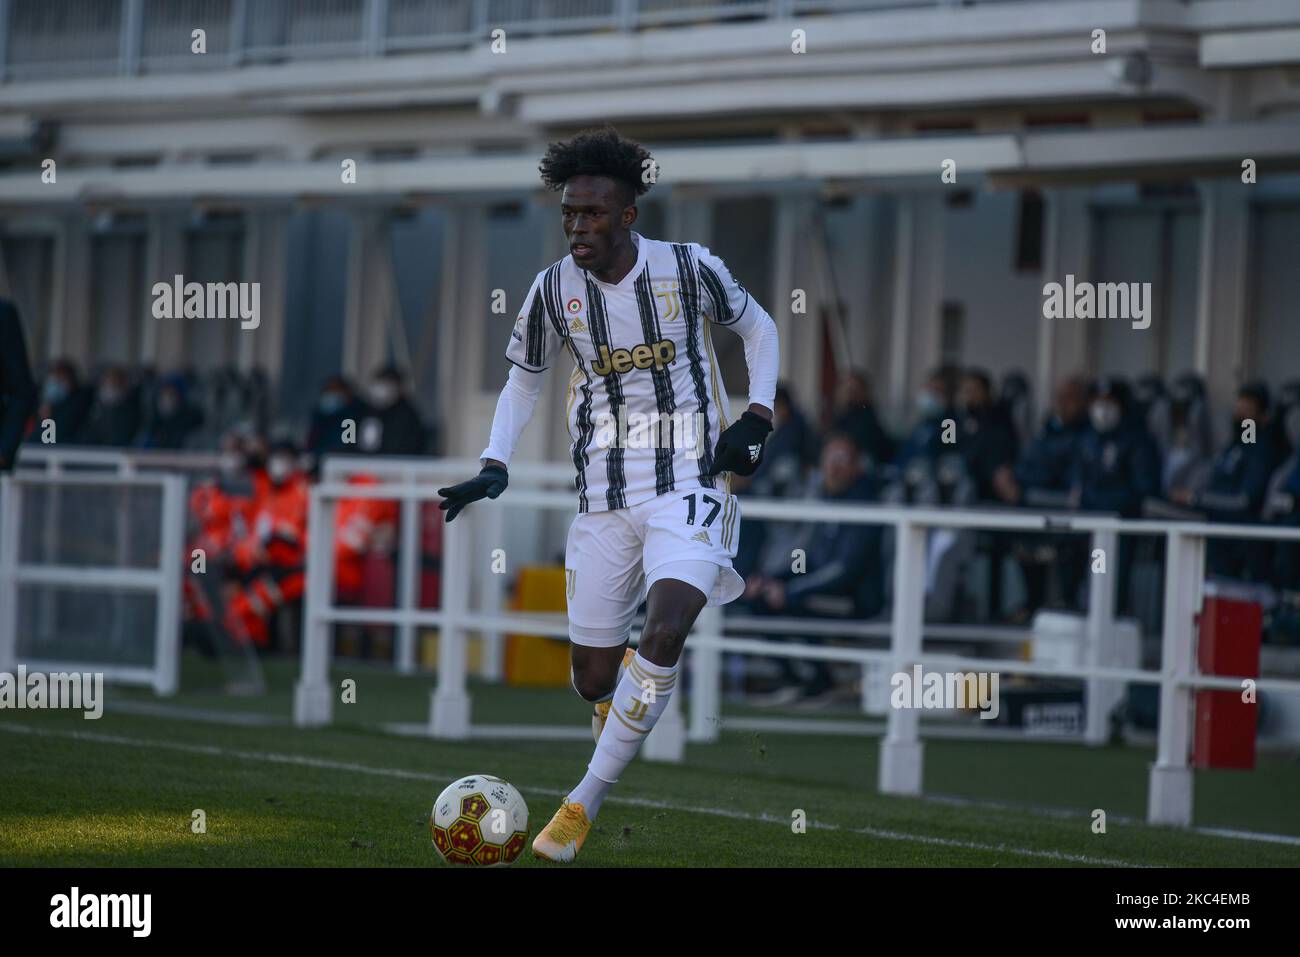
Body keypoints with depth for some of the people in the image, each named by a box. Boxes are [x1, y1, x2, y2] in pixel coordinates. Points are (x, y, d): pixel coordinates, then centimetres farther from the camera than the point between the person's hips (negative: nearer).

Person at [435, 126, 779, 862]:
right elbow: (525, 378, 14)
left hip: (690, 479, -3)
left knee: (665, 630, -26)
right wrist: (496, 465, 1)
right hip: (604, 492, 3)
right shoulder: (555, 289, -2)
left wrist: (758, 416, -3)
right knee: (594, 677, 3)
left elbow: (758, 326, 10)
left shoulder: (690, 269, -8)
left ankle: (586, 801, -18)